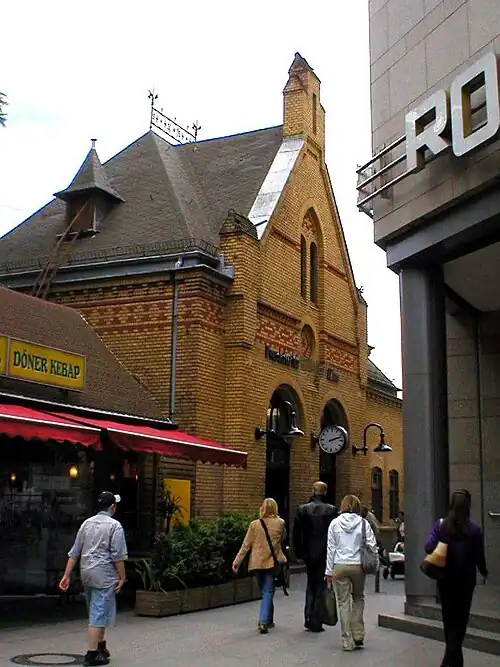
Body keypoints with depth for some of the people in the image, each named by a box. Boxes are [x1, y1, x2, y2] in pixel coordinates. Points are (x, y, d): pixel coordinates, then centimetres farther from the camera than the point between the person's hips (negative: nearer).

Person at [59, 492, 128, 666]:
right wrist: (122, 577, -5)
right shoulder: (114, 525, -8)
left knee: (96, 612, 20)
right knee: (99, 614, -3)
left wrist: (67, 575, 12)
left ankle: (101, 646, 33)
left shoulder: (86, 523, 10)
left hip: (86, 573, 7)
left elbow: (74, 552, 10)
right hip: (104, 575, -7)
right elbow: (118, 556, -12)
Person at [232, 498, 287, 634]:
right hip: (273, 561, -2)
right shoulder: (280, 523, -5)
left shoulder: (254, 524, -3)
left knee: (265, 591, 17)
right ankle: (263, 621, -15)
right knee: (268, 591, 0)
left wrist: (237, 561, 3)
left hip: (257, 562, 2)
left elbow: (246, 545, -2)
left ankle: (268, 620, 26)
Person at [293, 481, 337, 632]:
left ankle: (308, 618, 14)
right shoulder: (331, 510, -10)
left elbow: (296, 534, -3)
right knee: (321, 586, 6)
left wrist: (299, 552, 7)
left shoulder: (303, 510, -4)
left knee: (311, 585, 19)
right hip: (325, 554, -2)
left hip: (309, 554, 2)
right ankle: (316, 622, 7)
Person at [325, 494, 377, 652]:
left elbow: (331, 548, 2)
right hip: (358, 566, 1)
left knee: (343, 602, 6)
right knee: (358, 598, 20)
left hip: (340, 567, 0)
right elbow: (372, 545, -4)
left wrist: (329, 570, 7)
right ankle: (358, 636, 16)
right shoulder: (363, 522, -2)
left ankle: (348, 641, 7)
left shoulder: (335, 523, 0)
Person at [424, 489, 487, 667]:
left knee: (449, 615, 17)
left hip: (445, 578, 2)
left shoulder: (440, 525, -9)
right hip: (465, 579, -2)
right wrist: (484, 572, 13)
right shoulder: (474, 530, -12)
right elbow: (479, 556, -6)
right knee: (460, 618, 8)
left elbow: (429, 547, -15)